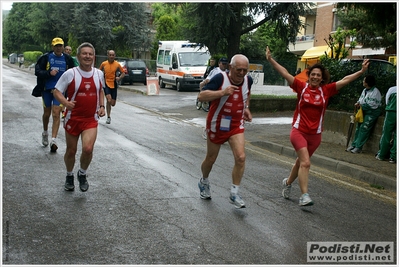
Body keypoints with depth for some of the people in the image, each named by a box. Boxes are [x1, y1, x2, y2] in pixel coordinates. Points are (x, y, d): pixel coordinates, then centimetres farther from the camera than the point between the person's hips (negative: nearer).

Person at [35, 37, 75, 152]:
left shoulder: (68, 59, 4)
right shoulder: (45, 57, -2)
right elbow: (37, 71, -7)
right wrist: (49, 73, -22)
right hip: (47, 89, 0)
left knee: (56, 114, -11)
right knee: (47, 113, 14)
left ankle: (53, 140, -12)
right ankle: (45, 133, 40)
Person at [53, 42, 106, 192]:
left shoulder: (99, 74, 3)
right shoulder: (70, 74, -8)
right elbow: (57, 91, -5)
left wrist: (101, 106, 5)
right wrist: (65, 102, -25)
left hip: (91, 119, 1)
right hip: (73, 118, -1)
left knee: (88, 149, -17)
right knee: (71, 151, 10)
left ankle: (82, 174, 11)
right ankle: (69, 176, 38)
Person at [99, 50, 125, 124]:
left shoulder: (117, 64, -1)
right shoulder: (103, 64, 1)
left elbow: (123, 73, 7)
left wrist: (119, 78, -12)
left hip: (114, 85, 1)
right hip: (106, 84, -1)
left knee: (113, 103, 0)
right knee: (109, 100, -19)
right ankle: (108, 117, -5)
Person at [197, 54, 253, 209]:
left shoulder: (248, 80, -4)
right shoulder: (220, 78, -21)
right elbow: (202, 96, -29)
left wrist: (246, 108, 10)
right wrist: (222, 92, -40)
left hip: (236, 126, 3)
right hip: (216, 126, -3)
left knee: (240, 157, -15)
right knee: (211, 159, 13)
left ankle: (234, 194, -1)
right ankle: (204, 182, 44)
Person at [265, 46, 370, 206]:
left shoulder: (326, 90, 0)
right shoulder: (301, 87, -4)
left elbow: (345, 80, 0)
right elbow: (284, 73, -8)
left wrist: (361, 71, -5)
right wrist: (270, 59, -13)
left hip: (315, 134, 4)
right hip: (299, 131, -3)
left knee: (301, 162, 19)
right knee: (305, 162, -17)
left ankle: (288, 182, 44)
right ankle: (304, 196, -15)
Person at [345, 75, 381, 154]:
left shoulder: (375, 91, -16)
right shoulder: (365, 90, 10)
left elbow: (373, 104, -19)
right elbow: (361, 99, 21)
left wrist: (361, 105, -14)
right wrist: (358, 103, -2)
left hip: (371, 113, -8)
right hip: (363, 112, 8)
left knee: (364, 129, -10)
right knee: (358, 128, 6)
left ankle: (358, 147, -8)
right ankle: (353, 145, 12)